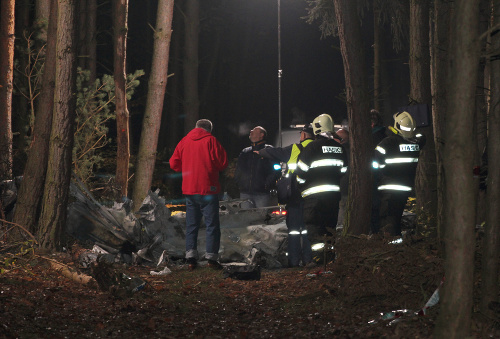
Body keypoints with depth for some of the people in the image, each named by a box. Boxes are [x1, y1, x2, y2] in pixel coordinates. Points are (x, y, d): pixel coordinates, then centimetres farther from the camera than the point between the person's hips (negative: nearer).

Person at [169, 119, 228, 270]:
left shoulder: (184, 141, 8)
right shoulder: (210, 140, -5)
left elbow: (174, 163, 11)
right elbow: (222, 162, -7)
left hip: (189, 190, 4)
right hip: (208, 189, -4)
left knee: (191, 224, 10)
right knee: (212, 224, 0)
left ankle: (191, 256, 1)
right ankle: (211, 257, -5)